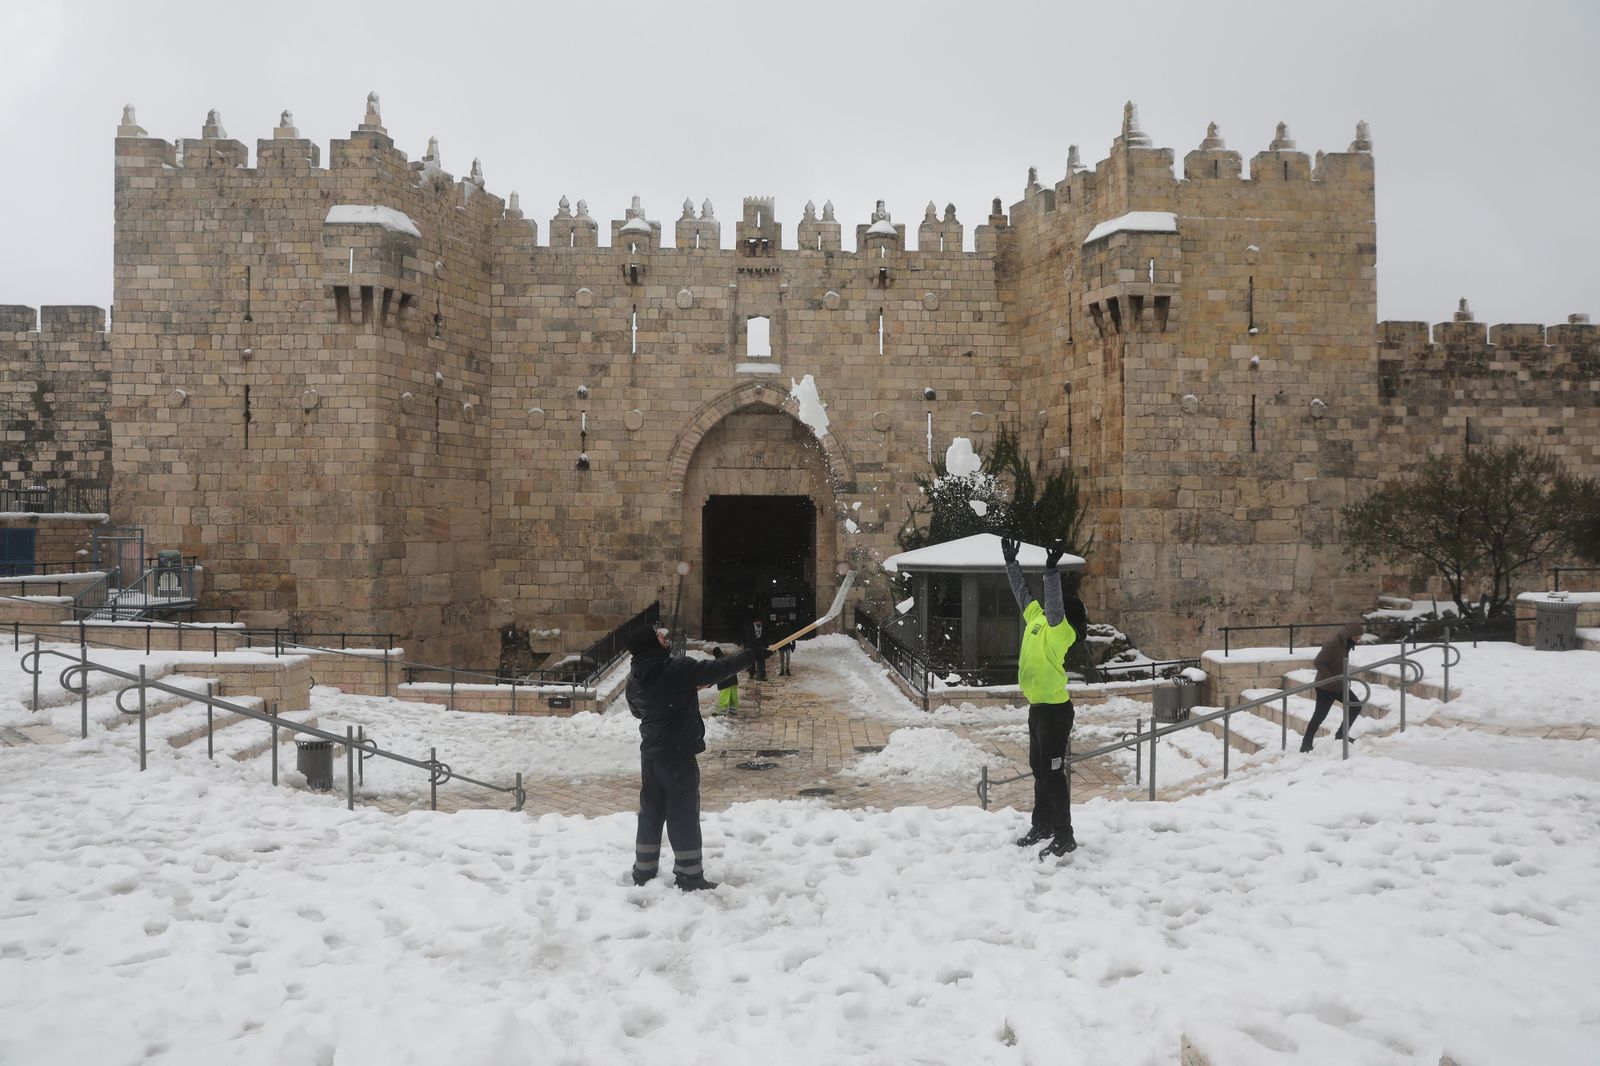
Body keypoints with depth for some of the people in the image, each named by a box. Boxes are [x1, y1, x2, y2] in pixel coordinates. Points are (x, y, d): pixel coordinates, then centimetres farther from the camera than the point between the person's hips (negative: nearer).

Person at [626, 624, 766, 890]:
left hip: (650, 755, 7)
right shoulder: (677, 669, -19)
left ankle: (643, 872, 23)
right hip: (678, 755, -7)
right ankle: (689, 877, 7)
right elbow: (717, 669, -14)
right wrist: (751, 655, -1)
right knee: (684, 814, 1)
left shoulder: (634, 679, 3)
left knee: (651, 812, 16)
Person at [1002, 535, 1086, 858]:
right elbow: (1022, 592, 17)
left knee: (1052, 773, -4)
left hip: (1054, 710, -9)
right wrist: (1010, 562, 20)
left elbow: (1054, 603, -35)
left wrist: (1051, 568, -43)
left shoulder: (1060, 630, -17)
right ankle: (1042, 825, 32)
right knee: (1039, 769, 19)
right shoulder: (1036, 618, 5)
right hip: (1038, 707, 9)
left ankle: (1064, 836, 6)